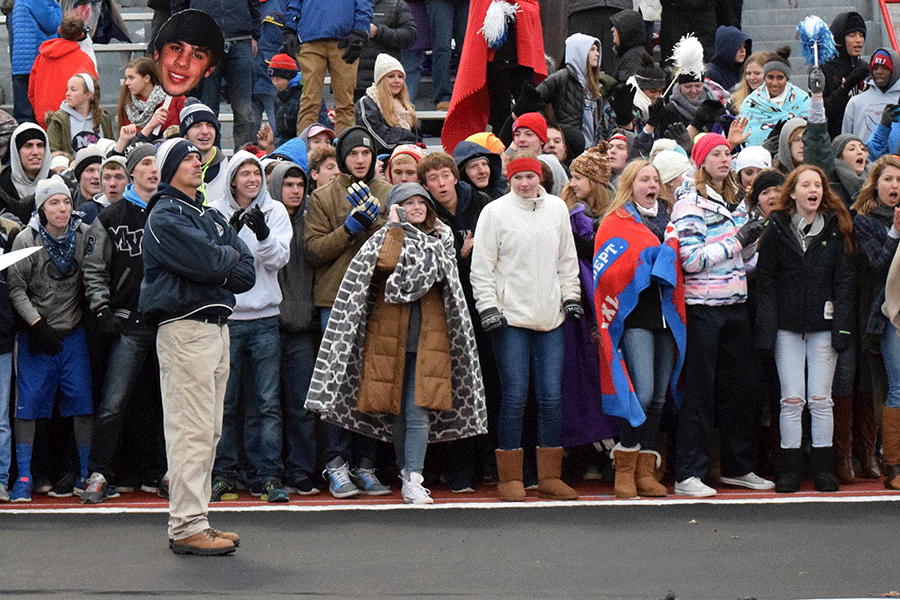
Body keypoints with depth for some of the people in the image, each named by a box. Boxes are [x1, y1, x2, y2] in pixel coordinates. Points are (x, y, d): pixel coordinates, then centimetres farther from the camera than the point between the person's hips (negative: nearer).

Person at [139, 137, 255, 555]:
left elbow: (246, 273, 11)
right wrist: (230, 257, 1)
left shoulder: (211, 215, 20)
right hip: (184, 328, -9)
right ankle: (187, 528, -9)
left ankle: (194, 519, 16)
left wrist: (217, 268, -8)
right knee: (191, 431, -10)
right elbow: (206, 262, -19)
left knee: (209, 431, 11)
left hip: (217, 327, 9)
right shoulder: (164, 216, -6)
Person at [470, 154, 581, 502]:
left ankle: (549, 476, 10)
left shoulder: (557, 209, 11)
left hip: (550, 317, 4)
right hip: (511, 317, -4)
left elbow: (568, 259, 19)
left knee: (551, 397, 2)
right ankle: (510, 479, 3)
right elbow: (481, 267, -1)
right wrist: (488, 306, -8)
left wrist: (571, 297, 12)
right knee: (514, 397, -5)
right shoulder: (494, 212, 0)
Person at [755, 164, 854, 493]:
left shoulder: (836, 229, 6)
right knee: (791, 400, -1)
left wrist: (841, 324, -6)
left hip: (823, 326, 0)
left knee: (821, 400, 2)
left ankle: (823, 467, 10)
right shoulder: (777, 229, 4)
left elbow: (844, 280, 4)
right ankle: (790, 467, 6)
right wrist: (766, 327, -6)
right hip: (787, 326, 0)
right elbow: (766, 280, 2)